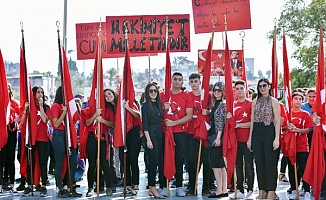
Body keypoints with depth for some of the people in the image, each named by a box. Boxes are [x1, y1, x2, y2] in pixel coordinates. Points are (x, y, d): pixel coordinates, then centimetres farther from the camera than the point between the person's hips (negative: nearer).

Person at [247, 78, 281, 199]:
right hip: (257, 133, 5)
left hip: (269, 132, -5)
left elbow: (277, 121, -5)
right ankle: (262, 190, 15)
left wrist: (277, 138, -13)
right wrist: (250, 138, 10)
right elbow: (252, 120, 14)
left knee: (270, 162, -2)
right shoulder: (255, 101, 13)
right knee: (259, 162, 6)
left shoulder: (273, 101, -1)